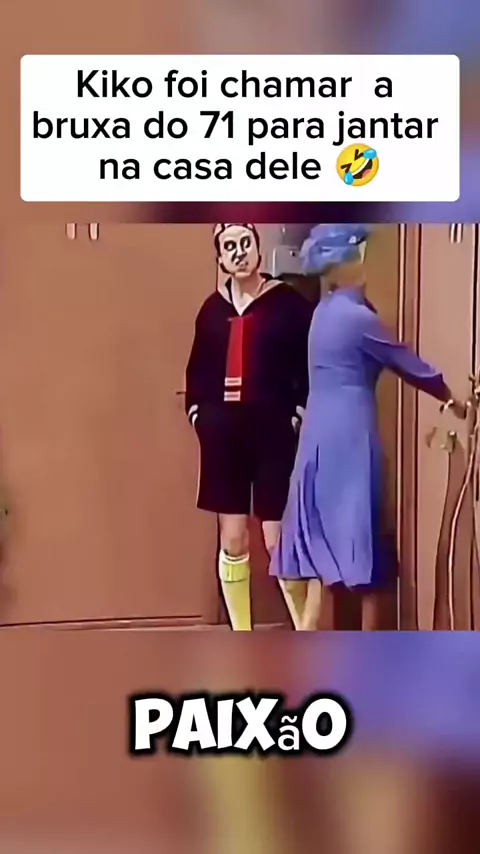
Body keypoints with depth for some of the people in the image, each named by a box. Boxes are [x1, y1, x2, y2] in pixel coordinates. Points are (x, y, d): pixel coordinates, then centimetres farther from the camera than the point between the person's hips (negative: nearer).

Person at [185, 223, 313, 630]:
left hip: (274, 430, -4)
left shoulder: (288, 303, -4)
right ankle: (241, 639, 23)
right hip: (224, 432, 4)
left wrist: (300, 413, -10)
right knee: (232, 540, 9)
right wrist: (196, 410, 8)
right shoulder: (213, 307, 9)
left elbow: (312, 365, -4)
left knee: (279, 540, -2)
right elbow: (198, 368, 18)